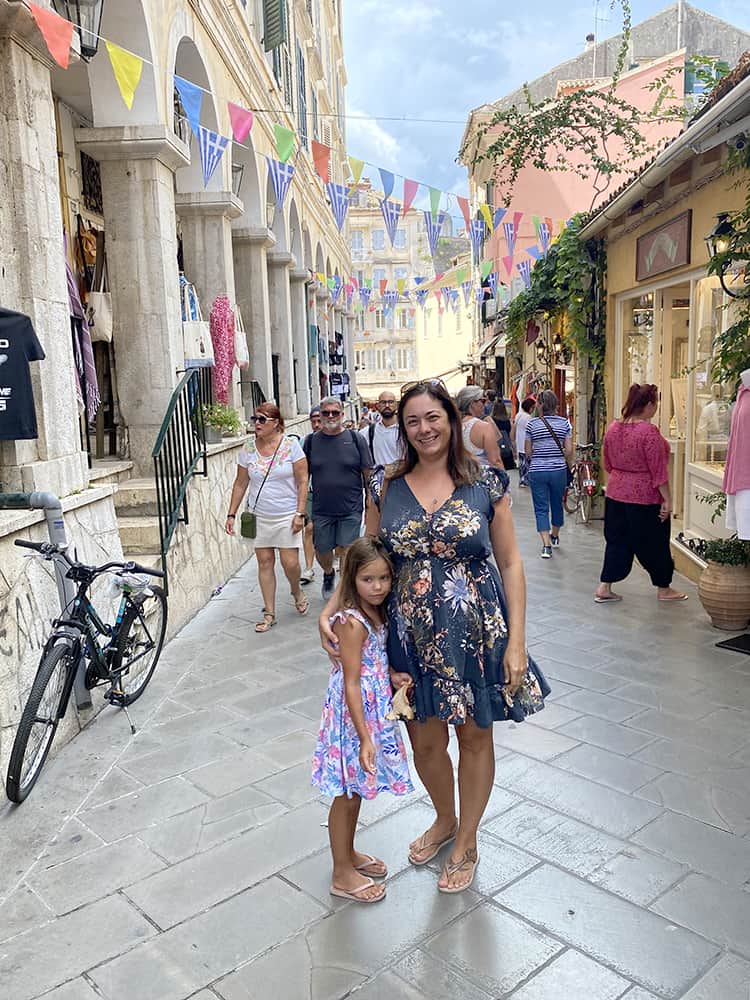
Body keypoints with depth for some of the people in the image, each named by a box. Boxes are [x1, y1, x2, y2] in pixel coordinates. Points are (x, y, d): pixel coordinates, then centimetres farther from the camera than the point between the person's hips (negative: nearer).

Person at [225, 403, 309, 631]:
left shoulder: (291, 445, -8)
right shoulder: (248, 449, 1)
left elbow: (302, 481, -7)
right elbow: (240, 484, 8)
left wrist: (300, 513, -13)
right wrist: (232, 514, 4)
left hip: (287, 516, -3)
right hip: (260, 517, 3)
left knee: (290, 563, -4)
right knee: (264, 563, 6)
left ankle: (297, 592, 30)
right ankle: (269, 613, 16)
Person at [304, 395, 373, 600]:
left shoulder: (355, 439, -1)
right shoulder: (311, 441, 4)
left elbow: (368, 474, 2)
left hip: (351, 509, -2)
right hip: (321, 510, 2)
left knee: (346, 550, -2)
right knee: (322, 550, 14)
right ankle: (328, 575, 45)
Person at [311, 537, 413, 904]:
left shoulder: (374, 613, 1)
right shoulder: (353, 622, -25)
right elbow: (351, 685, -25)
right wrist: (364, 739, -27)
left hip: (371, 709, 9)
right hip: (353, 715, -9)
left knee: (356, 791, 23)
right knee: (348, 795, 8)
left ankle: (348, 853, 42)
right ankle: (342, 875, 26)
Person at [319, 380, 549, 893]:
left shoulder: (485, 482, -6)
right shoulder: (386, 486, -1)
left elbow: (510, 564, -4)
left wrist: (516, 641, -9)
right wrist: (330, 612, -8)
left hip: (476, 632, -2)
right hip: (413, 635, 2)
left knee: (475, 735, 14)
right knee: (425, 740, 14)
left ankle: (466, 843, 39)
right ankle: (445, 819, 47)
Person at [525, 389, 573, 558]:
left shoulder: (532, 424, -5)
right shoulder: (564, 422, -2)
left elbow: (527, 452, -1)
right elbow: (569, 451, -3)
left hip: (537, 471, -2)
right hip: (559, 470, 2)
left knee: (541, 508, 3)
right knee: (557, 504, 21)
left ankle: (546, 545, -10)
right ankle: (555, 536, 41)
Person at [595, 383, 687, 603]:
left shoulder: (613, 428, 3)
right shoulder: (649, 431, -19)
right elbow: (658, 470, -18)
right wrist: (667, 499, -12)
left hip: (615, 494, 6)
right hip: (645, 497, -6)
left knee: (616, 541, 13)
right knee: (654, 544, 9)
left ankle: (604, 588, 11)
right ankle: (663, 589, 25)